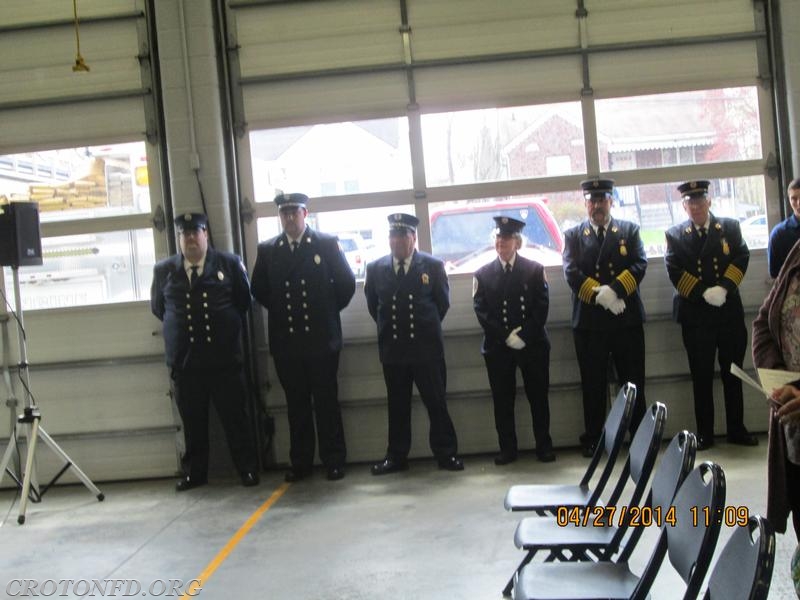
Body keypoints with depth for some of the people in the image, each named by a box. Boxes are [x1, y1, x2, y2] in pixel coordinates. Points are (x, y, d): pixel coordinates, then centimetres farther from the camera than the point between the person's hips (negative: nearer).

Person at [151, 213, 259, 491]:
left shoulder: (229, 264, 2)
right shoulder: (164, 270, 6)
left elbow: (243, 301, 9)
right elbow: (158, 308, 17)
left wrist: (228, 327, 10)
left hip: (225, 359, -1)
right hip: (184, 361, 2)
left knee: (235, 418, 4)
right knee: (192, 423, 8)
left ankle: (248, 469, 15)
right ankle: (194, 473, 20)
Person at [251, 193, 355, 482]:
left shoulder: (327, 243, 0)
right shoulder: (267, 250, 7)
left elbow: (347, 282, 2)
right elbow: (258, 289, 13)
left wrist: (329, 311, 5)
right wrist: (280, 311, 9)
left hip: (321, 338, -2)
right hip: (285, 341, 2)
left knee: (327, 402, 4)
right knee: (296, 405, 7)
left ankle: (334, 461, 12)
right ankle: (300, 463, 15)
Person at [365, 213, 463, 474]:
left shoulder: (433, 266, -1)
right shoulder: (375, 269, 4)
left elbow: (443, 303, 7)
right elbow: (373, 305, 15)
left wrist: (426, 327, 10)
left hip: (427, 347, -2)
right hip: (392, 349, 2)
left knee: (436, 403, 3)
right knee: (397, 405, 9)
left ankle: (446, 454, 13)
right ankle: (396, 457, 18)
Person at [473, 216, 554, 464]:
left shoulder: (535, 270, 4)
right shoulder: (483, 274, 5)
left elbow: (541, 307, -2)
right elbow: (482, 312, -1)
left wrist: (524, 335, -13)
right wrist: (506, 337, -11)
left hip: (532, 344, 0)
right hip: (498, 347, 1)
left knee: (538, 397, 5)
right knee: (502, 400, 3)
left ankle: (544, 447, 15)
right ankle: (507, 449, 12)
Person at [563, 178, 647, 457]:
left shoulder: (629, 230, 9)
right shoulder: (573, 235, 8)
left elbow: (640, 265, -4)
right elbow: (572, 273, -4)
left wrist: (614, 290, -19)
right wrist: (600, 296, -16)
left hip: (627, 319, 0)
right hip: (588, 322, 0)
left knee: (633, 382, 6)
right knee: (593, 385, 5)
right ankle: (593, 439, 13)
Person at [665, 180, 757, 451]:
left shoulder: (730, 227, 7)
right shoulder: (675, 235, 4)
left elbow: (741, 258, -2)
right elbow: (675, 271, -6)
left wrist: (723, 288, -16)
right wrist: (704, 293, -16)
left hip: (730, 311, 1)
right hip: (695, 315, -1)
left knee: (733, 373, 9)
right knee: (701, 376, 4)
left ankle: (737, 429, 19)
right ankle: (705, 433, 12)